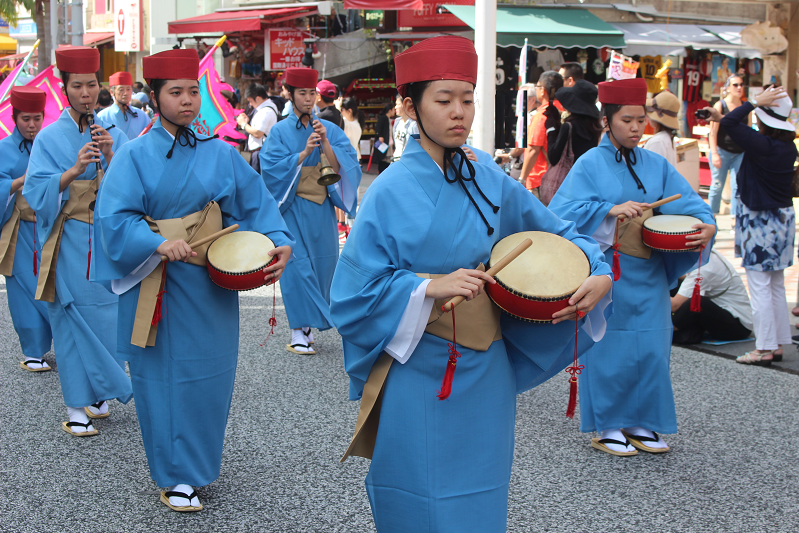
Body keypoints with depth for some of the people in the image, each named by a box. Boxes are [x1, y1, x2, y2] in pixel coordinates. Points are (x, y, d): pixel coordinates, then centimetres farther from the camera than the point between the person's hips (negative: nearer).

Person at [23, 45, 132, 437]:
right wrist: (74, 170, -23)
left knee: (106, 314, 4)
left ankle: (98, 393, 21)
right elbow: (36, 191, -9)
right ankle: (77, 406, 6)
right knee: (71, 317, -1)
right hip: (68, 242, -2)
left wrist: (111, 158, -16)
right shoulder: (50, 137, 0)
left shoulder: (113, 135, 8)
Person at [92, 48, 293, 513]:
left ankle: (199, 463, 26)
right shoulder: (136, 156, -2)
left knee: (211, 374, 6)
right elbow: (114, 218, -11)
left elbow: (257, 205, 5)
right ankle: (176, 475, 14)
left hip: (211, 283, 2)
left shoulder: (221, 155, 6)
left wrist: (280, 244, -11)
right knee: (164, 377, 2)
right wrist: (159, 243, -26)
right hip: (156, 286, -2)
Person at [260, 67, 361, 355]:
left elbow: (343, 166, -2)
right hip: (293, 208, -3)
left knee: (322, 263, 4)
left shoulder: (330, 130, 8)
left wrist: (325, 143, -16)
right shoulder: (280, 132, 2)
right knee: (296, 265, -9)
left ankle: (309, 325, 17)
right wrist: (304, 153, -19)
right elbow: (272, 168, -10)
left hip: (322, 209, 3)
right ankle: (299, 331, -5)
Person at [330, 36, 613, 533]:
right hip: (419, 376, -5)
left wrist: (600, 274, -6)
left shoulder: (491, 184, 2)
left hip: (485, 376, 5)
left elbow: (560, 234, 12)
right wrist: (432, 288, -23)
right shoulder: (392, 192, -12)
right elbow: (355, 293, -13)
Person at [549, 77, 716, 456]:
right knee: (610, 349, 1)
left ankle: (641, 424, 21)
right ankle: (608, 426, 15)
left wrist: (706, 225, -16)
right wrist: (611, 209, -26)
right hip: (607, 273, -4)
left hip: (649, 275, 5)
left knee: (650, 349, 7)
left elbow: (689, 202, 5)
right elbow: (563, 211, -15)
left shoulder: (656, 166, 9)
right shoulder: (590, 164, -4)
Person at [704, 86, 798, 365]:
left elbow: (730, 123, -23)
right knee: (776, 286, 15)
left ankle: (764, 349, -1)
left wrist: (755, 101, -14)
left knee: (759, 286, -3)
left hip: (759, 221, -8)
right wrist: (720, 118, 20)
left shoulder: (763, 145, -21)